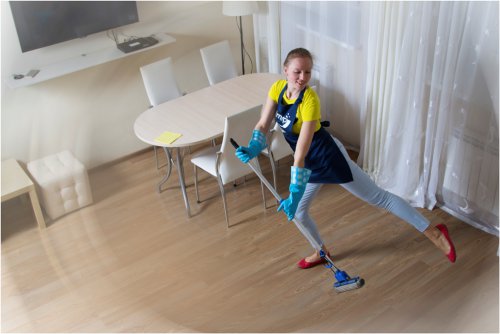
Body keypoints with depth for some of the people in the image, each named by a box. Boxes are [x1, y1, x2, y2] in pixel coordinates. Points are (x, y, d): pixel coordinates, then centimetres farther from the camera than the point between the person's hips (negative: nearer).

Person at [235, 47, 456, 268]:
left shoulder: (309, 101, -32)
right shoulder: (277, 88, -11)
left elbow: (301, 154, -36)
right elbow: (263, 125, -7)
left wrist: (294, 196, -36)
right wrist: (251, 150, -26)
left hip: (327, 156, -7)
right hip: (311, 161, 7)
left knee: (378, 197, 1)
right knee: (297, 212, 17)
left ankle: (433, 232, 14)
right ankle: (321, 252, 43)